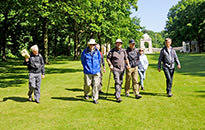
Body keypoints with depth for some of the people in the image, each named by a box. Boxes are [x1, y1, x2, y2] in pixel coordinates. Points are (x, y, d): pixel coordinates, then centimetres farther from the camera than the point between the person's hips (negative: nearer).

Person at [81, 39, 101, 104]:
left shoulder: (97, 51, 4)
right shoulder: (85, 52, -2)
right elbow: (82, 61, 9)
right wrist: (86, 68, 9)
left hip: (96, 71, 2)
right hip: (88, 71, -1)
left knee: (96, 85, -1)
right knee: (87, 84, 4)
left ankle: (95, 99, 8)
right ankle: (86, 94, 35)